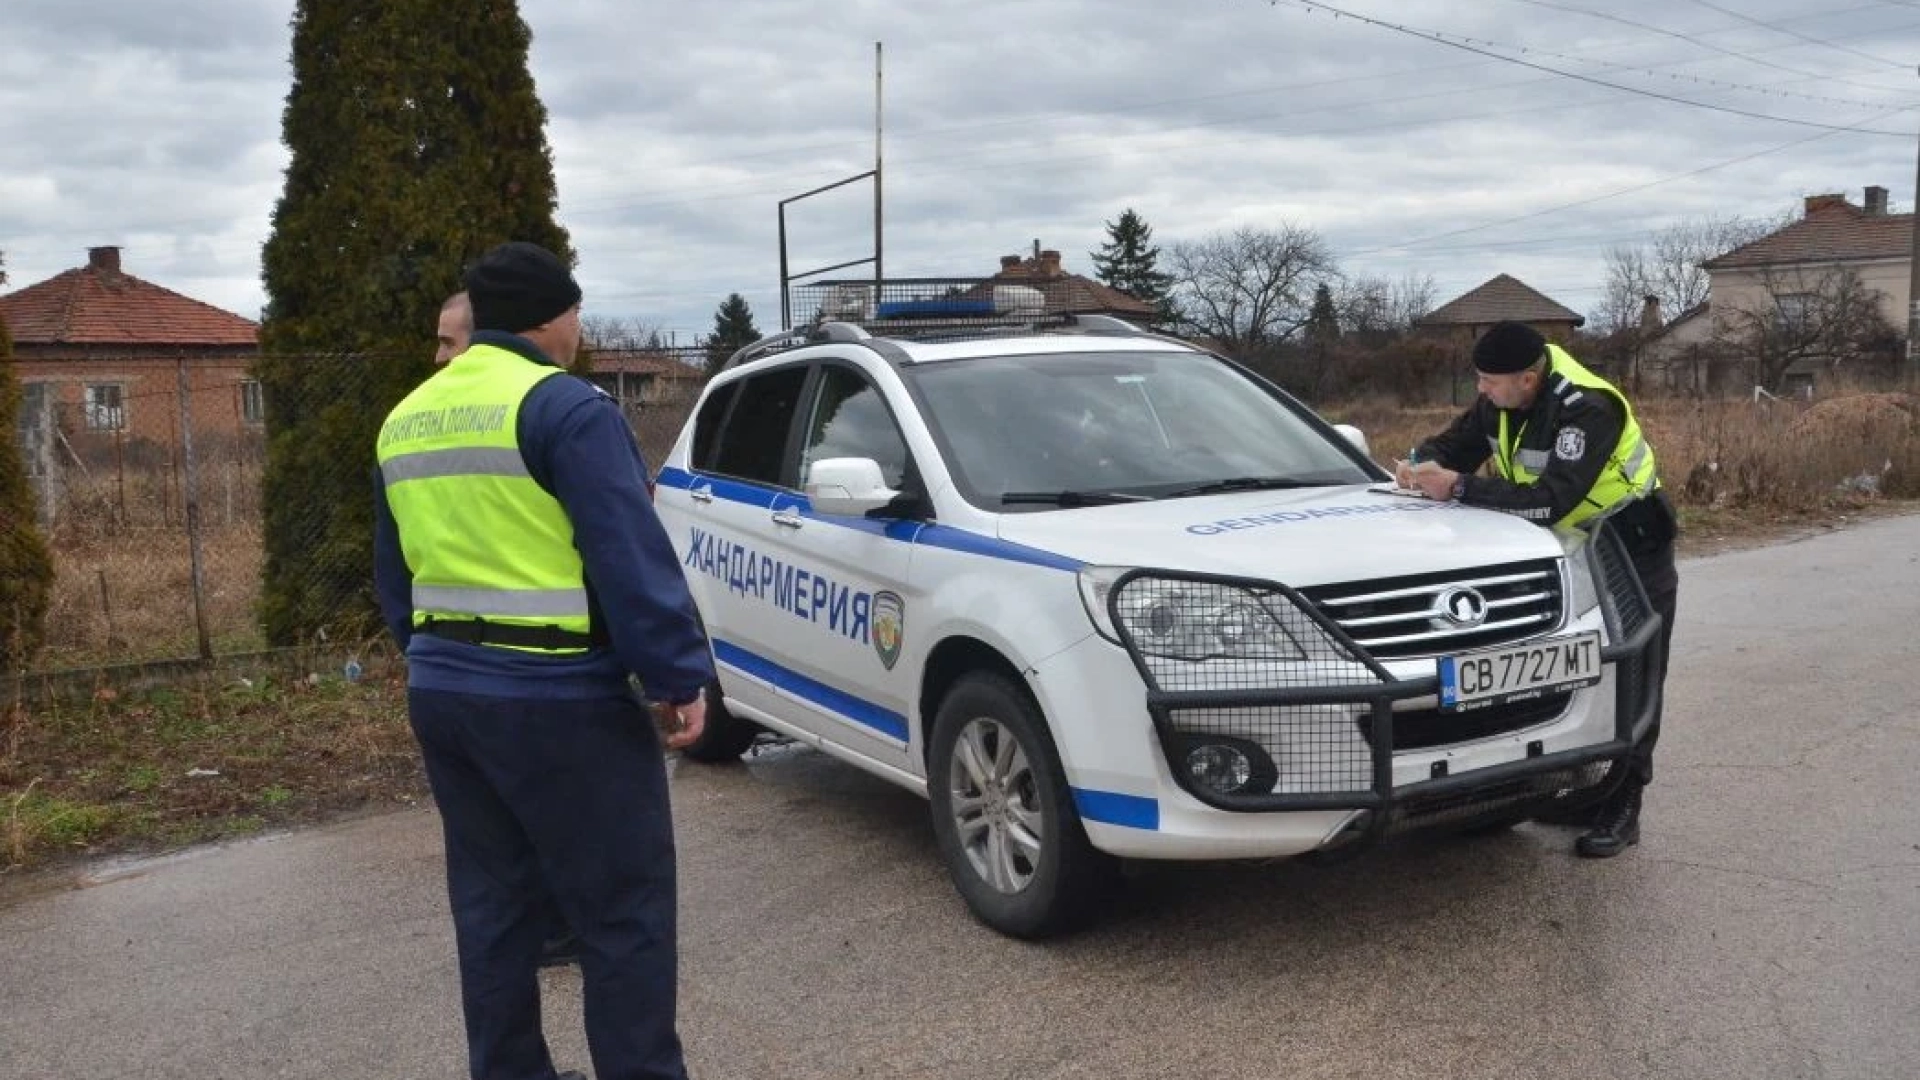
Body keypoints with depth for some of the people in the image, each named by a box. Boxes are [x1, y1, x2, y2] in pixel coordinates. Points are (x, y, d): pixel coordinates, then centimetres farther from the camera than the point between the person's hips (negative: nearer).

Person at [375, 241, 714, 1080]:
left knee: (493, 904, 17)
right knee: (623, 913, 0)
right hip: (556, 699, -8)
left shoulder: (405, 419, 14)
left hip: (441, 691, 9)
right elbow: (632, 559, -18)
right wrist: (680, 677, -13)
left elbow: (394, 576, 20)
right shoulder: (563, 405, -12)